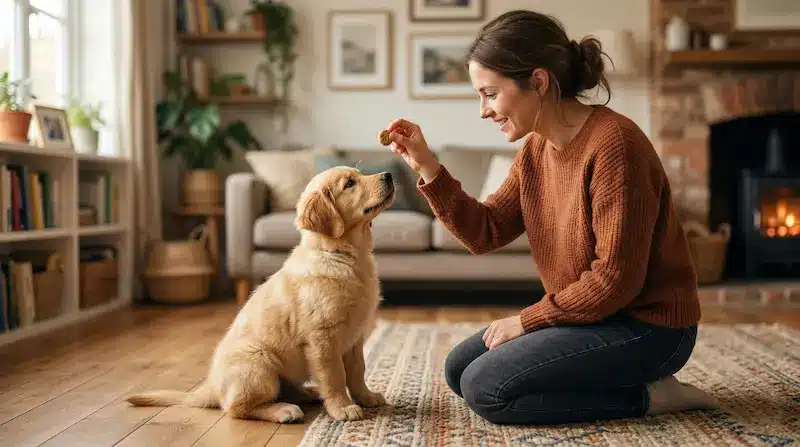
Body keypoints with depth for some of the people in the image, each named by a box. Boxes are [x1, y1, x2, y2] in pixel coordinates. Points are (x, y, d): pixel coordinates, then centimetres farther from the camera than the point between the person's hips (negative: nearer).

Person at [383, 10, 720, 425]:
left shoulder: (612, 143, -24)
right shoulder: (536, 149, 3)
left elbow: (616, 279, -25)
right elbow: (486, 232, 2)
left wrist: (526, 319, -14)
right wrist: (427, 167, -8)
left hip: (646, 326, -9)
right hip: (585, 312, 9)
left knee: (485, 388, -15)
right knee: (459, 368, 10)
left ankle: (645, 395, -4)